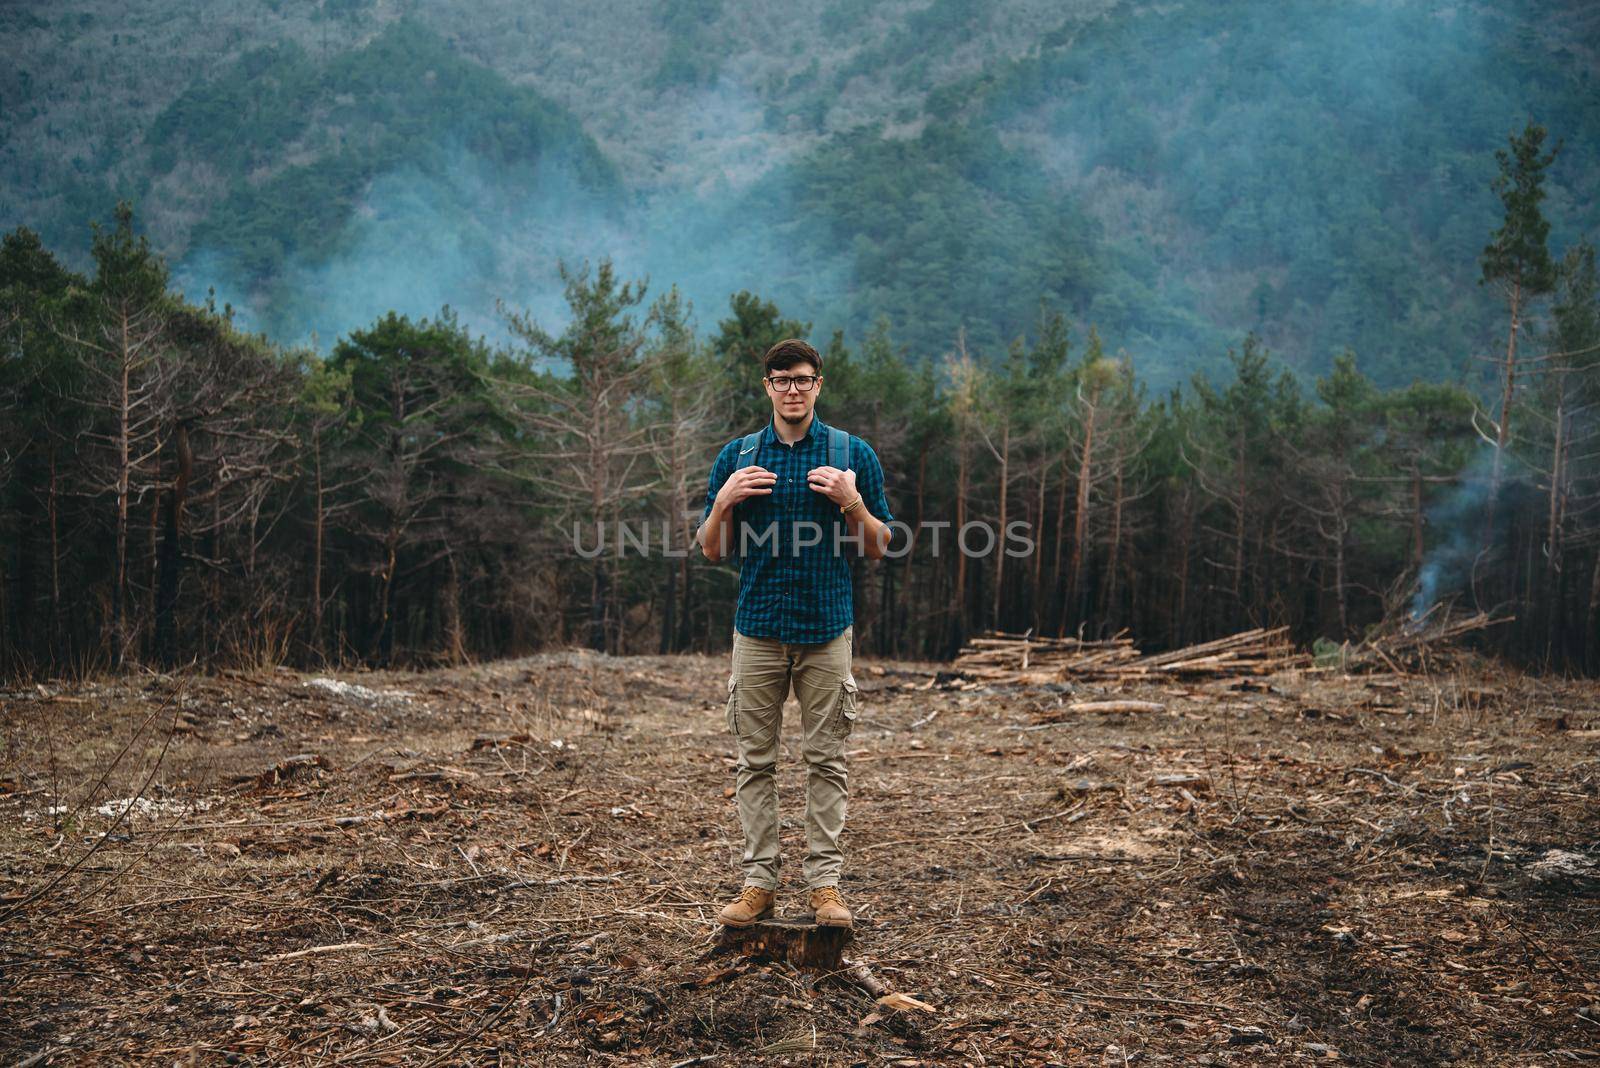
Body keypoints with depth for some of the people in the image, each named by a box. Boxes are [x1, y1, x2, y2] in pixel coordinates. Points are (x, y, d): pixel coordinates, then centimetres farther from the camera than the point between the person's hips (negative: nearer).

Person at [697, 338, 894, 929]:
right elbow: (713, 550, 9)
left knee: (826, 761, 3)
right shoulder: (737, 456, 7)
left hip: (827, 628, -1)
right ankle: (759, 881, 11)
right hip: (758, 629, 1)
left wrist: (851, 502, -13)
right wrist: (723, 502, -10)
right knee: (756, 762, 4)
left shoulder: (853, 455, 3)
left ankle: (824, 882, 10)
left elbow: (878, 548, 4)